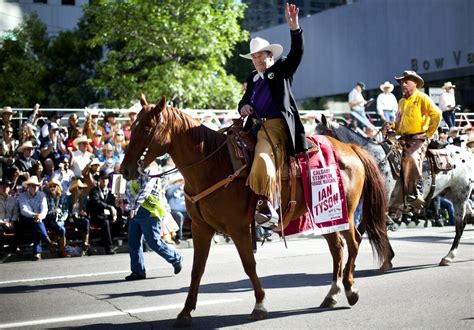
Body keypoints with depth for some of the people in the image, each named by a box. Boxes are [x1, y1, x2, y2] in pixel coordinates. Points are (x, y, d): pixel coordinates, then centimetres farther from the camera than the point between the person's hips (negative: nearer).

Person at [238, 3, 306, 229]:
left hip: (277, 126, -8)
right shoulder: (253, 79, 26)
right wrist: (243, 107, 5)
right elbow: (245, 100, 31)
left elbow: (296, 54, -8)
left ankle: (267, 208, -37)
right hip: (255, 128, 8)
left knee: (262, 158, -32)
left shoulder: (282, 70, 8)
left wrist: (294, 28, -24)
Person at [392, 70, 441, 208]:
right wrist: (393, 127, 7)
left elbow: (436, 114, -10)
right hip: (404, 138, 7)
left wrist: (429, 133, -10)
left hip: (419, 138, -7)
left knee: (412, 157, -29)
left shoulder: (422, 98, -2)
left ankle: (417, 192, -21)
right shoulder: (402, 101, 19)